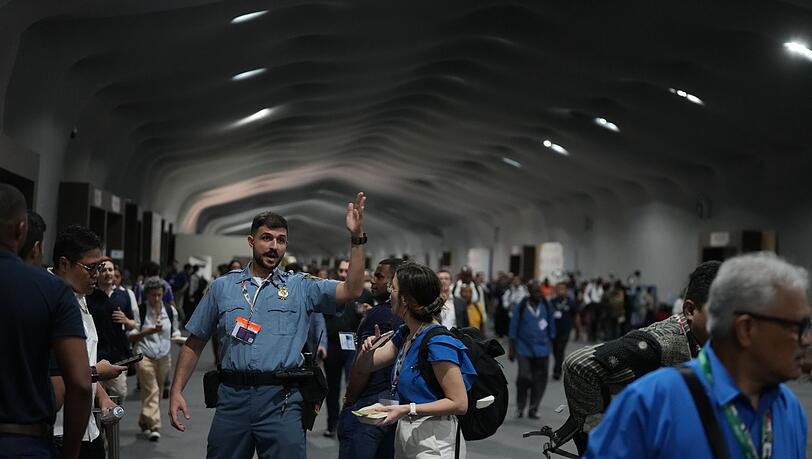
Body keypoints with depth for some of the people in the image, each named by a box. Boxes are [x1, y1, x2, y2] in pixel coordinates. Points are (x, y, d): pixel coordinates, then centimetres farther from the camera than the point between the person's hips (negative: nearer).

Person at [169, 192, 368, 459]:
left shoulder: (301, 287, 6)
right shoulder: (223, 287, 9)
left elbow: (352, 291, -8)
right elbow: (194, 344, 12)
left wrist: (357, 238, -17)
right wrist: (176, 391, 4)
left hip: (280, 399, -1)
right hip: (232, 397, 2)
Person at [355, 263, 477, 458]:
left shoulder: (438, 343, -21)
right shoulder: (404, 334, 5)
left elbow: (459, 403, -21)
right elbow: (364, 367, 13)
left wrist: (407, 409, -26)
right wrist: (368, 349, -10)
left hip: (432, 440, -8)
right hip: (404, 433, 8)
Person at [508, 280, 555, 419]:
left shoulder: (546, 306, 4)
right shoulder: (521, 307, -4)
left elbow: (551, 326, 14)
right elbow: (514, 328, 2)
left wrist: (549, 340, 13)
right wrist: (511, 349, 3)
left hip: (542, 349, 3)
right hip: (524, 349, -3)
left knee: (540, 379, 3)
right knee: (524, 377, -11)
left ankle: (533, 409, 15)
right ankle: (520, 407, 10)